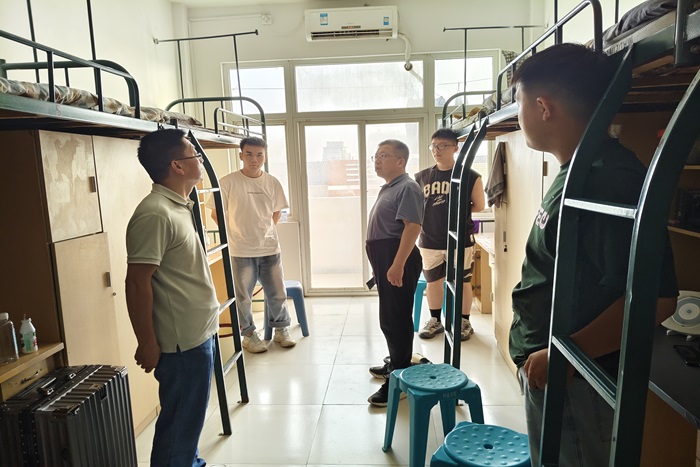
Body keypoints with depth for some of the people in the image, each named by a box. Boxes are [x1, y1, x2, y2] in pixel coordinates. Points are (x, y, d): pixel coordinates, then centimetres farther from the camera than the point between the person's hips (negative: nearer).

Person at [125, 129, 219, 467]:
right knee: (179, 422, 7)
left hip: (197, 333, 9)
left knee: (190, 416, 24)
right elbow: (137, 283, -21)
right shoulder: (154, 214, -21)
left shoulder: (177, 207, 9)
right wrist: (147, 344, -17)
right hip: (182, 340, -9)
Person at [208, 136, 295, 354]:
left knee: (277, 293, 12)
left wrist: (265, 231, 10)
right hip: (241, 251, -3)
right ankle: (249, 335, 29)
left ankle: (281, 329, 32)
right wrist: (235, 233, 4)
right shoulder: (228, 182, -10)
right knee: (243, 296, 10)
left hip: (270, 248, 3)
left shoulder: (272, 182, 0)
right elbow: (216, 214, -1)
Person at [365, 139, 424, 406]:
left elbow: (412, 227, -23)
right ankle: (397, 364, 35)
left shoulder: (407, 188, -12)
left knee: (396, 320, -5)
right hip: (385, 260, 10)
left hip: (397, 260, -10)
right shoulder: (387, 188, 19)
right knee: (389, 319, 19)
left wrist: (398, 265, -29)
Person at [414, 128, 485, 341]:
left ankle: (464, 322, 27)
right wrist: (433, 214, 1)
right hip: (429, 241, 3)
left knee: (462, 282, 9)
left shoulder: (470, 176, -6)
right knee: (432, 282, 14)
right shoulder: (422, 177, 2)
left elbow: (479, 206, 3)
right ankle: (435, 321, 32)